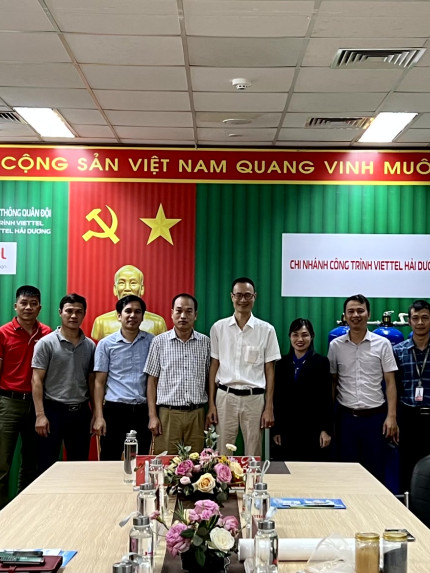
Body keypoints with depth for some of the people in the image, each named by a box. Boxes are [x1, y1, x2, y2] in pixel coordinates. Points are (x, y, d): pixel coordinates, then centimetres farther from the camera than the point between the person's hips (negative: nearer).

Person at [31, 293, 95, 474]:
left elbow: (92, 380, 10)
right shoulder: (46, 343, -5)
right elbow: (37, 380, -7)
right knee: (47, 467, 3)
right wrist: (40, 415, -15)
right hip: (54, 410, -4)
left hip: (81, 412, 4)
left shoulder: (90, 345, 7)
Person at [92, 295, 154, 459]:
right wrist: (99, 416, -4)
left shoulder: (151, 342, 5)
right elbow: (99, 382, 3)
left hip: (142, 410, 1)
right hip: (115, 410, -1)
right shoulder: (106, 344, 3)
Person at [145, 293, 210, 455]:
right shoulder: (159, 342, 2)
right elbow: (152, 380, 3)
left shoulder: (205, 342, 6)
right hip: (168, 414, -1)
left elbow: (209, 379, 11)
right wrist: (152, 416, -3)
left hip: (196, 415, 2)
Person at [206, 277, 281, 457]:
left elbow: (270, 370, 3)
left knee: (253, 454, 6)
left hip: (254, 398, 0)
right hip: (225, 396, 1)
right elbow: (214, 366, 7)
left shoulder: (266, 330, 1)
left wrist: (269, 408, -1)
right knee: (223, 453, 4)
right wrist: (211, 404, 3)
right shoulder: (218, 328, 3)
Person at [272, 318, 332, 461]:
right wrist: (276, 430, 7)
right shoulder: (282, 363, 10)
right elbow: (278, 399, 10)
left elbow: (327, 398, -2)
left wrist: (326, 429, -8)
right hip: (287, 429, 3)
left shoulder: (321, 362, 1)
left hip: (313, 429, -2)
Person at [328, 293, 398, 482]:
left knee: (375, 471, 5)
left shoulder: (382, 344, 0)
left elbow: (390, 382, 0)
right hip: (346, 417, 1)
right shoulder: (335, 345, 4)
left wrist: (391, 416, -7)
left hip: (375, 416, -1)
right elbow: (332, 382, 8)